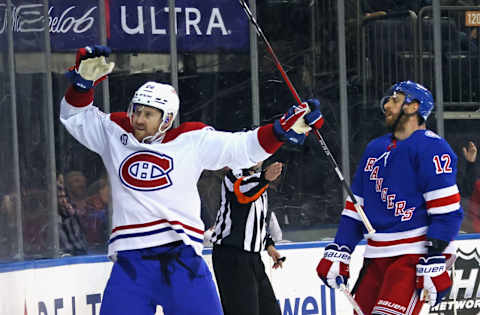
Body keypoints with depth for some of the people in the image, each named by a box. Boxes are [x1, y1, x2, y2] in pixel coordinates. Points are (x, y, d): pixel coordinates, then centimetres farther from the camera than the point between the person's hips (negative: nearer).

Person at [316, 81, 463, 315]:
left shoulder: (431, 147, -8)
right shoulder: (375, 149, 19)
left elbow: (447, 212, -15)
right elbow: (354, 208, 21)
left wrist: (434, 266, -20)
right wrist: (337, 255, 13)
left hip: (413, 256, -8)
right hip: (376, 258, 8)